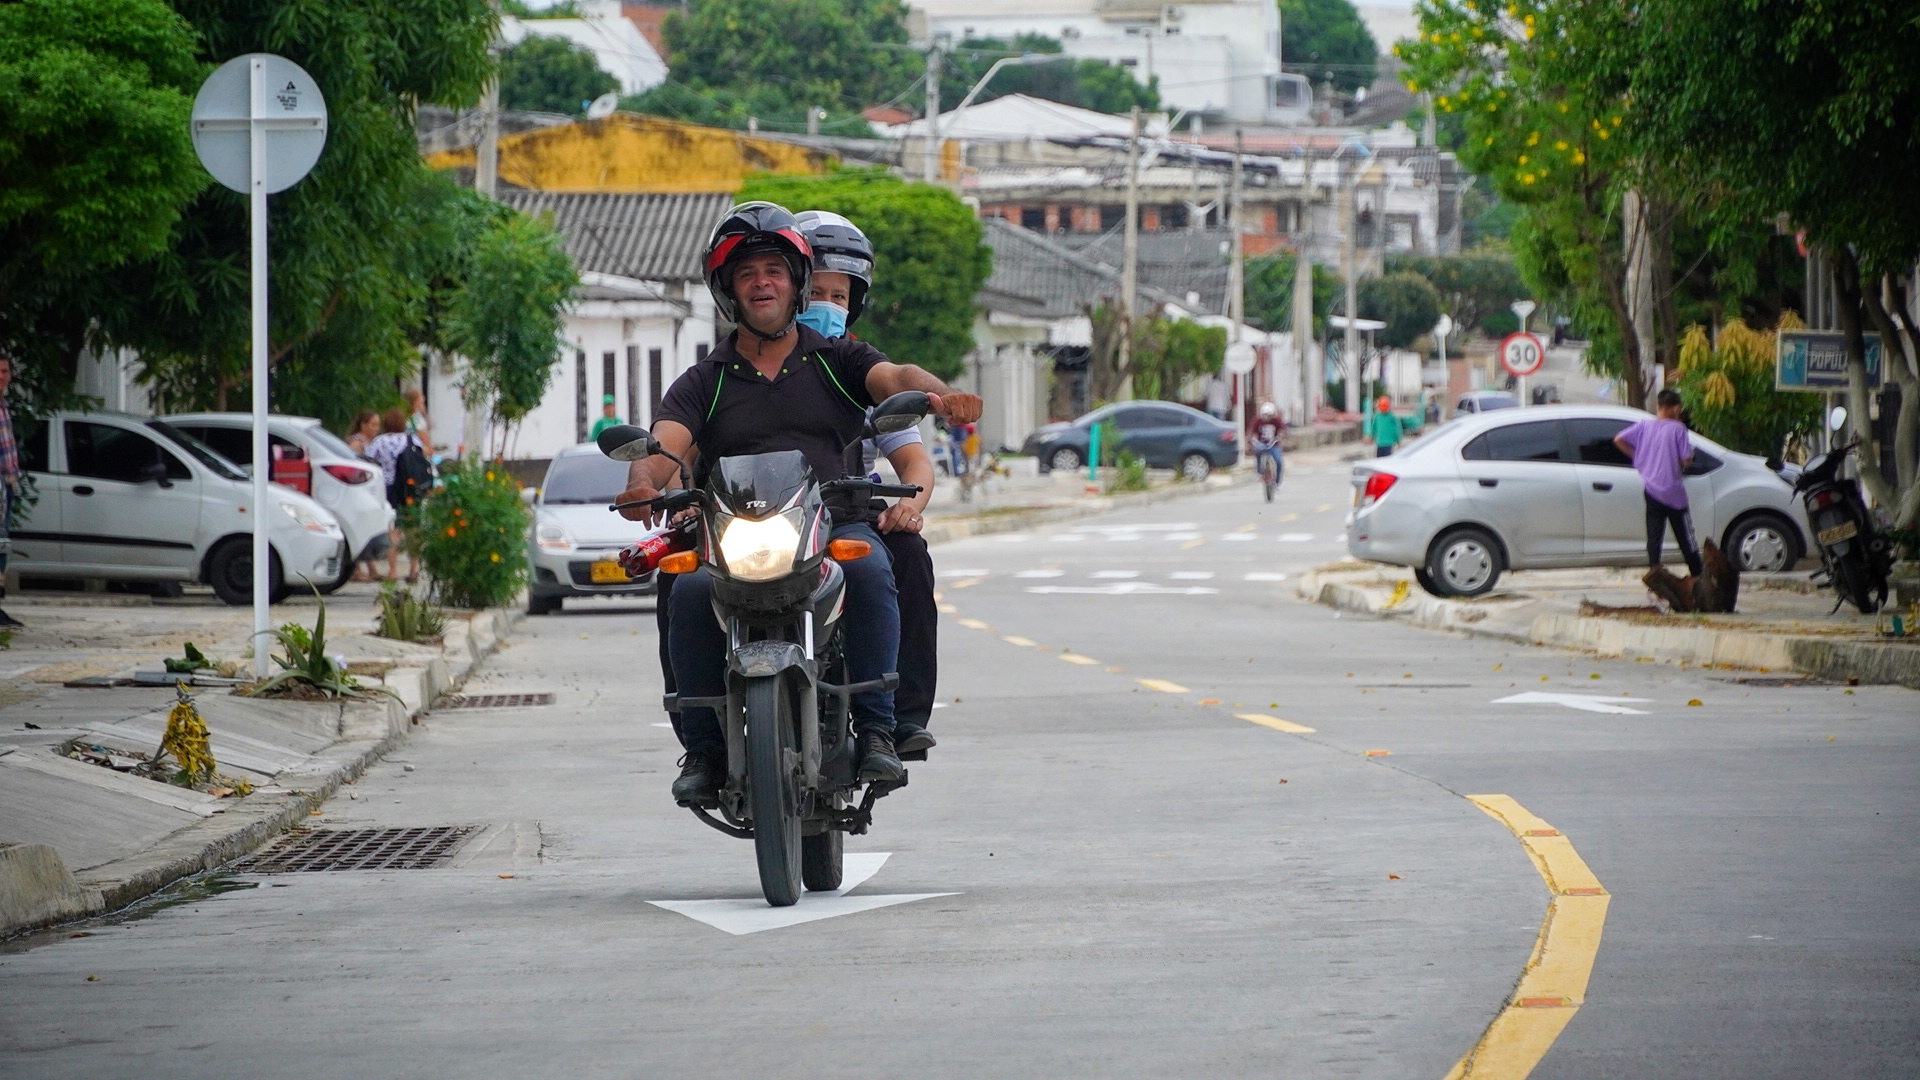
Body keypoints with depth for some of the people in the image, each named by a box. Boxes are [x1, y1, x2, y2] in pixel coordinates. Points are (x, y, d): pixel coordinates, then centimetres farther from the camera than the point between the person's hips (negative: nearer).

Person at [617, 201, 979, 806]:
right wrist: (643, 482, -27)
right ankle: (704, 748, -21)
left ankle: (875, 729, -29)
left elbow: (894, 377, -5)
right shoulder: (704, 383, 17)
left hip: (839, 524, 0)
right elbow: (664, 444, -1)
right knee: (691, 591, -31)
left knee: (870, 570, -34)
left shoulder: (836, 360, 16)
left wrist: (938, 393, -30)